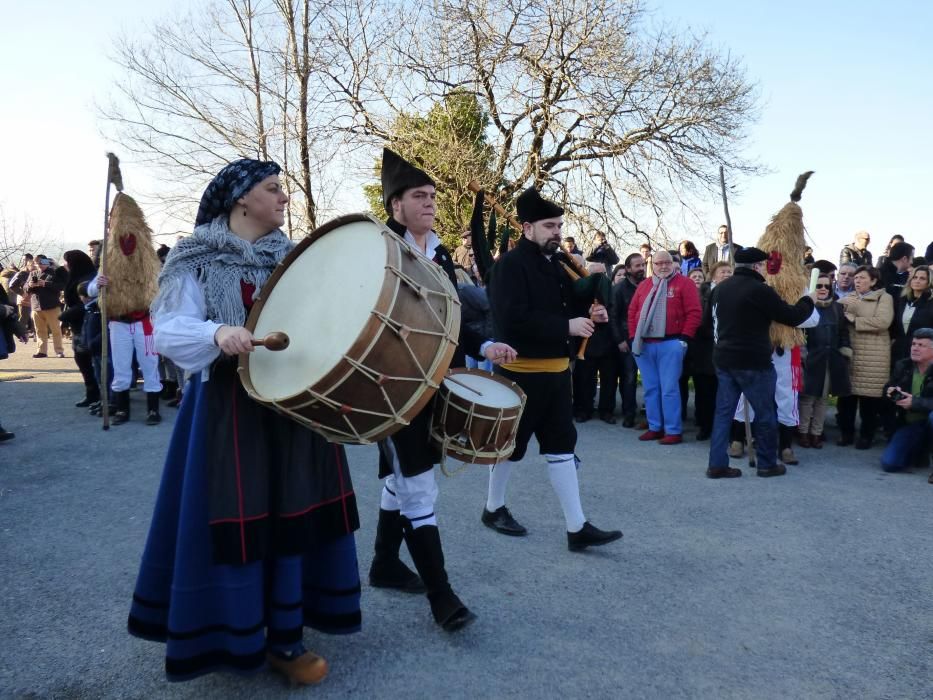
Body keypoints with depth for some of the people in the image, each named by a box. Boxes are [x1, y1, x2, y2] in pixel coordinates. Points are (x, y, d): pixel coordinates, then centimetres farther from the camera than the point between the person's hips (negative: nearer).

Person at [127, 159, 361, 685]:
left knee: (293, 510, 8)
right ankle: (228, 631, 22)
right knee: (234, 514, 1)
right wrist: (218, 333, -31)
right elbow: (169, 328, -12)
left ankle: (285, 635, 23)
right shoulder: (198, 261, -4)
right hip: (230, 404, -4)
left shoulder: (293, 257, 11)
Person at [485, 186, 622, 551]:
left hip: (556, 370, 8)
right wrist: (567, 327, -25)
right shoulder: (510, 266, -15)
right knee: (510, 446, 8)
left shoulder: (556, 266, 11)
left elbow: (566, 308, 21)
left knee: (562, 447, 7)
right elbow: (513, 319, -26)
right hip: (522, 372, -8)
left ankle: (577, 528, 11)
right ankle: (493, 508, 30)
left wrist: (590, 315, -1)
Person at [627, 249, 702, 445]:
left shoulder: (684, 283, 0)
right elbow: (632, 312, 15)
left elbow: (694, 312, -6)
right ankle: (655, 427, 18)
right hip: (644, 344, 5)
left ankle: (674, 431, 2)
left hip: (670, 344, -5)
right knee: (650, 388, 9)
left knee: (669, 389, -5)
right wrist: (633, 337, 6)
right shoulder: (643, 286, 15)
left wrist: (684, 338, -12)